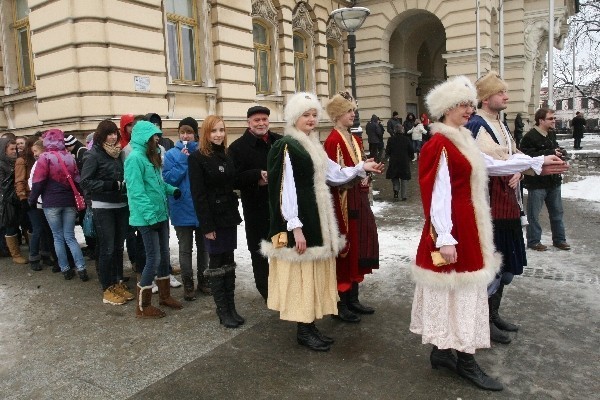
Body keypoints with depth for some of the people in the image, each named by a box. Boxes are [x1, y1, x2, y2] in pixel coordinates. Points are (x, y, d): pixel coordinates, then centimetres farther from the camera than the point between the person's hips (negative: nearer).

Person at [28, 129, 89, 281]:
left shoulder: (45, 157, -8)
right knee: (70, 237, 8)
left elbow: (38, 182, -10)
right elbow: (77, 180, 8)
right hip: (69, 202, 4)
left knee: (58, 237, 8)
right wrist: (75, 198, 17)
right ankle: (81, 268, 0)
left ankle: (65, 269, 12)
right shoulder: (70, 157, 5)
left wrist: (32, 200, 2)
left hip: (51, 203, -3)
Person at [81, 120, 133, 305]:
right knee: (107, 249, -1)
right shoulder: (94, 155, -7)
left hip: (121, 206, 6)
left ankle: (118, 283, 24)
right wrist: (110, 185, -20)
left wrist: (124, 184, 2)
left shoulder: (118, 154, 11)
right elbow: (85, 182, -13)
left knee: (118, 247, 12)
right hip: (103, 208, -6)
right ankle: (107, 289, 9)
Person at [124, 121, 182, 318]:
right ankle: (143, 306, 12)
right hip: (147, 218, -9)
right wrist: (151, 217, -23)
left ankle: (165, 295, 32)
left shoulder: (151, 157, 14)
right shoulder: (135, 158, -16)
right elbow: (136, 192, -21)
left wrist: (172, 190, 1)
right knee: (154, 258, -3)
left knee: (164, 255, 16)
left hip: (161, 214, 9)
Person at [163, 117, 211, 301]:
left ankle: (203, 280, 30)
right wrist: (183, 162, -17)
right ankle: (188, 284, 21)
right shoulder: (171, 154, -2)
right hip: (182, 209, -1)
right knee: (185, 249, 8)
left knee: (203, 246, 14)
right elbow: (168, 179, -12)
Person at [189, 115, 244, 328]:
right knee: (216, 264, 3)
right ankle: (223, 311, 12)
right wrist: (207, 225, -17)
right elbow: (198, 194, -13)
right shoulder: (197, 157, -7)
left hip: (229, 216, 6)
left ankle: (231, 307, 20)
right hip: (213, 218, -6)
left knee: (229, 262, 11)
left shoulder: (228, 156, 11)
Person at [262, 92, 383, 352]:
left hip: (317, 218, 9)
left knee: (316, 271, 13)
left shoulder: (313, 145, 15)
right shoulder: (287, 146, -12)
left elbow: (334, 174, 18)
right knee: (301, 272, 0)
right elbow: (285, 189, -17)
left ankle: (310, 325, 26)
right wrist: (295, 227, -21)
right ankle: (303, 331, 14)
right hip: (300, 220, -9)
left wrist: (361, 167, 6)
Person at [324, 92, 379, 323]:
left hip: (358, 201, 9)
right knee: (345, 249, -2)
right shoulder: (333, 141, -13)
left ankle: (353, 299, 26)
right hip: (343, 203, -9)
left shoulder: (354, 139, 15)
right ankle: (341, 305, 11)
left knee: (358, 247, 13)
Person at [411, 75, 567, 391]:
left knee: (462, 289, 15)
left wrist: (537, 162, 20)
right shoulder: (439, 145, -17)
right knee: (456, 290, 0)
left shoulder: (462, 140, 13)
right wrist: (445, 239, -24)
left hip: (466, 226, 10)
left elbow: (490, 165, 20)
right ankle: (464, 360, 14)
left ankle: (442, 351, 26)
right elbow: (438, 194, -21)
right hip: (454, 228, -10)